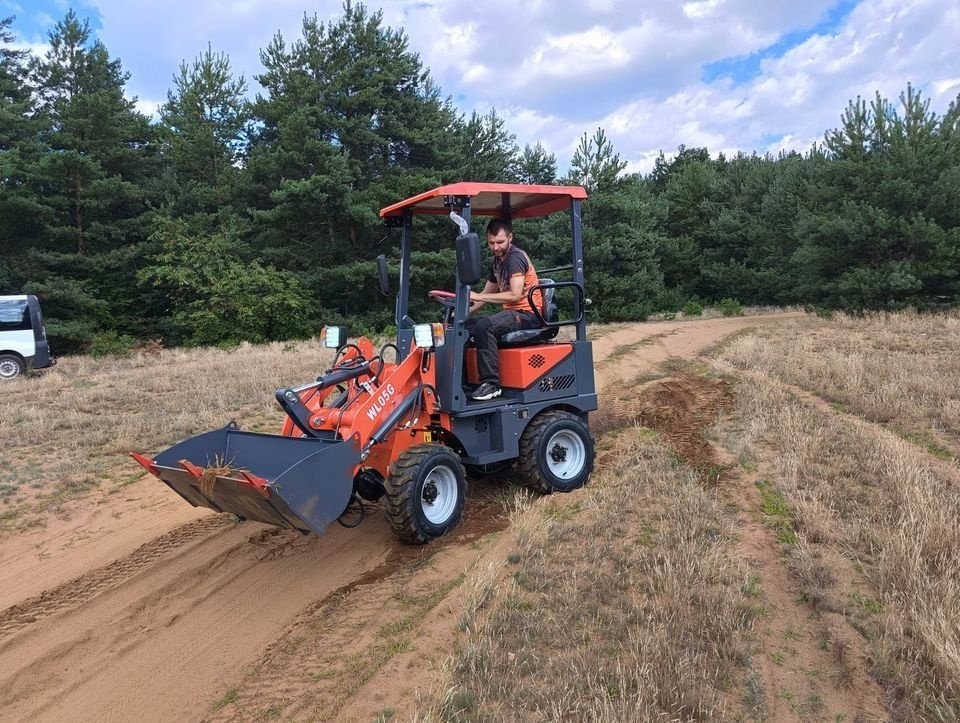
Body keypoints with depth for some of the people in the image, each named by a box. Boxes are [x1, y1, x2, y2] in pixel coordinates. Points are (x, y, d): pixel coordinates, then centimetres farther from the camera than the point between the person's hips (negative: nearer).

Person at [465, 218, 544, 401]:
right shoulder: (498, 260, 17)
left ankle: (491, 382, -28)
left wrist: (479, 297, -20)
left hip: (528, 314, -9)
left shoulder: (516, 257, -11)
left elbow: (515, 295, -22)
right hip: (512, 313, 9)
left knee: (484, 325, -32)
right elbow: (487, 293, 20)